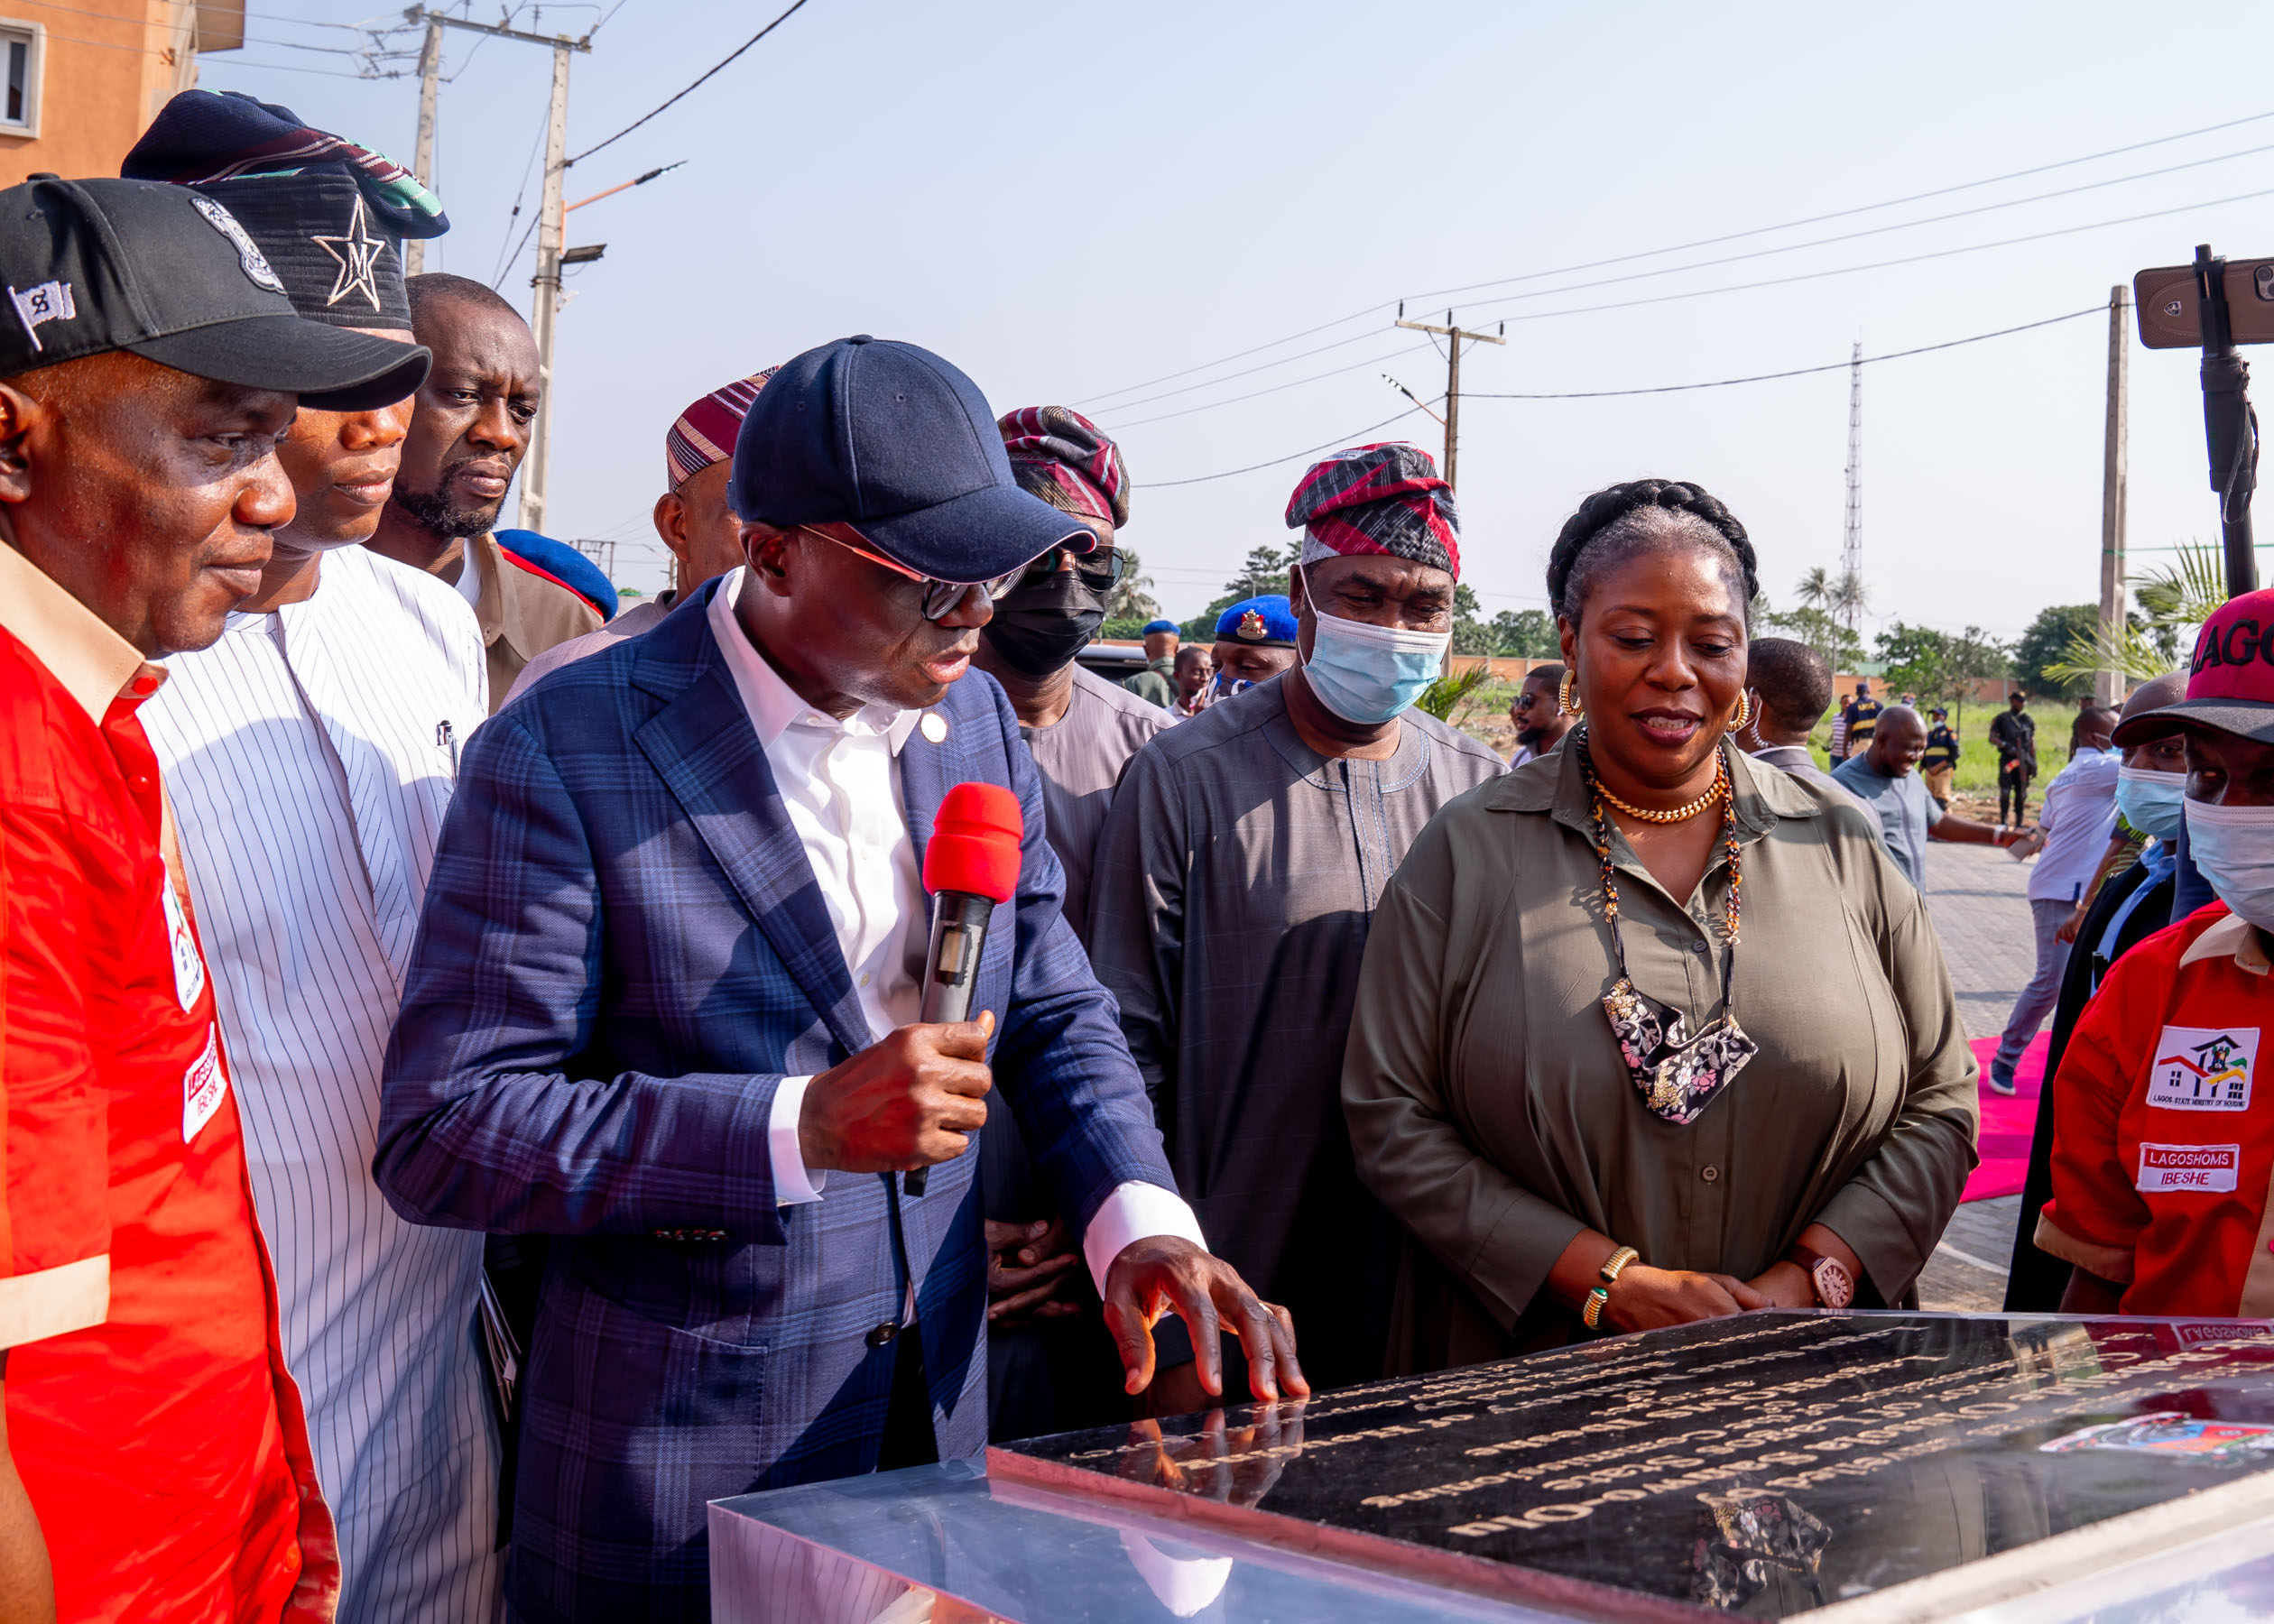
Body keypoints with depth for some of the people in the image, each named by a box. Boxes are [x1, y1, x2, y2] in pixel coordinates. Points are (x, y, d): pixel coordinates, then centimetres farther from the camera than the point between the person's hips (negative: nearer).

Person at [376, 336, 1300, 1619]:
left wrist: (1142, 1221, -10)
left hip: (939, 1410, 6)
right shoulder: (566, 753, -17)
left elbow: (1057, 1009, 10)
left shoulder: (976, 717, 2)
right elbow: (441, 1136, -18)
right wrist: (803, 1129, -26)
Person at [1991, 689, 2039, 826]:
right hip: (2007, 758, -3)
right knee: (2005, 792, -7)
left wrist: (2034, 763, 11)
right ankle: (2004, 822, 0)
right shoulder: (2002, 719, 2)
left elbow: (2032, 743, 16)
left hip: (2023, 760, 3)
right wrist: (2005, 745, -22)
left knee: (2021, 793, 5)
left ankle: (2019, 822, 12)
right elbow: (1992, 738, -4)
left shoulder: (2028, 720, 12)